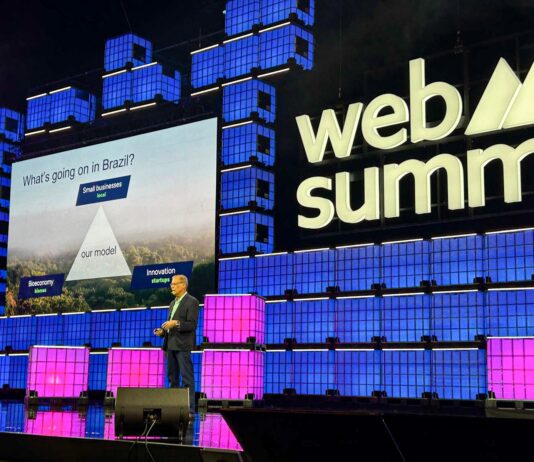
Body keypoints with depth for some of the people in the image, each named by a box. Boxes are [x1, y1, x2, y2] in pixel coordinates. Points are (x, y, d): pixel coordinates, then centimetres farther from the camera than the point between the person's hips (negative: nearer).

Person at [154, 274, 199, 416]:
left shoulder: (192, 302, -6)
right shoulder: (173, 303, 19)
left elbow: (192, 325, -14)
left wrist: (176, 323, -24)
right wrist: (162, 331, 5)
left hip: (182, 346, -8)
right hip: (170, 345, 8)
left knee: (187, 378, -6)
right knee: (172, 378, 11)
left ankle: (189, 409, -4)